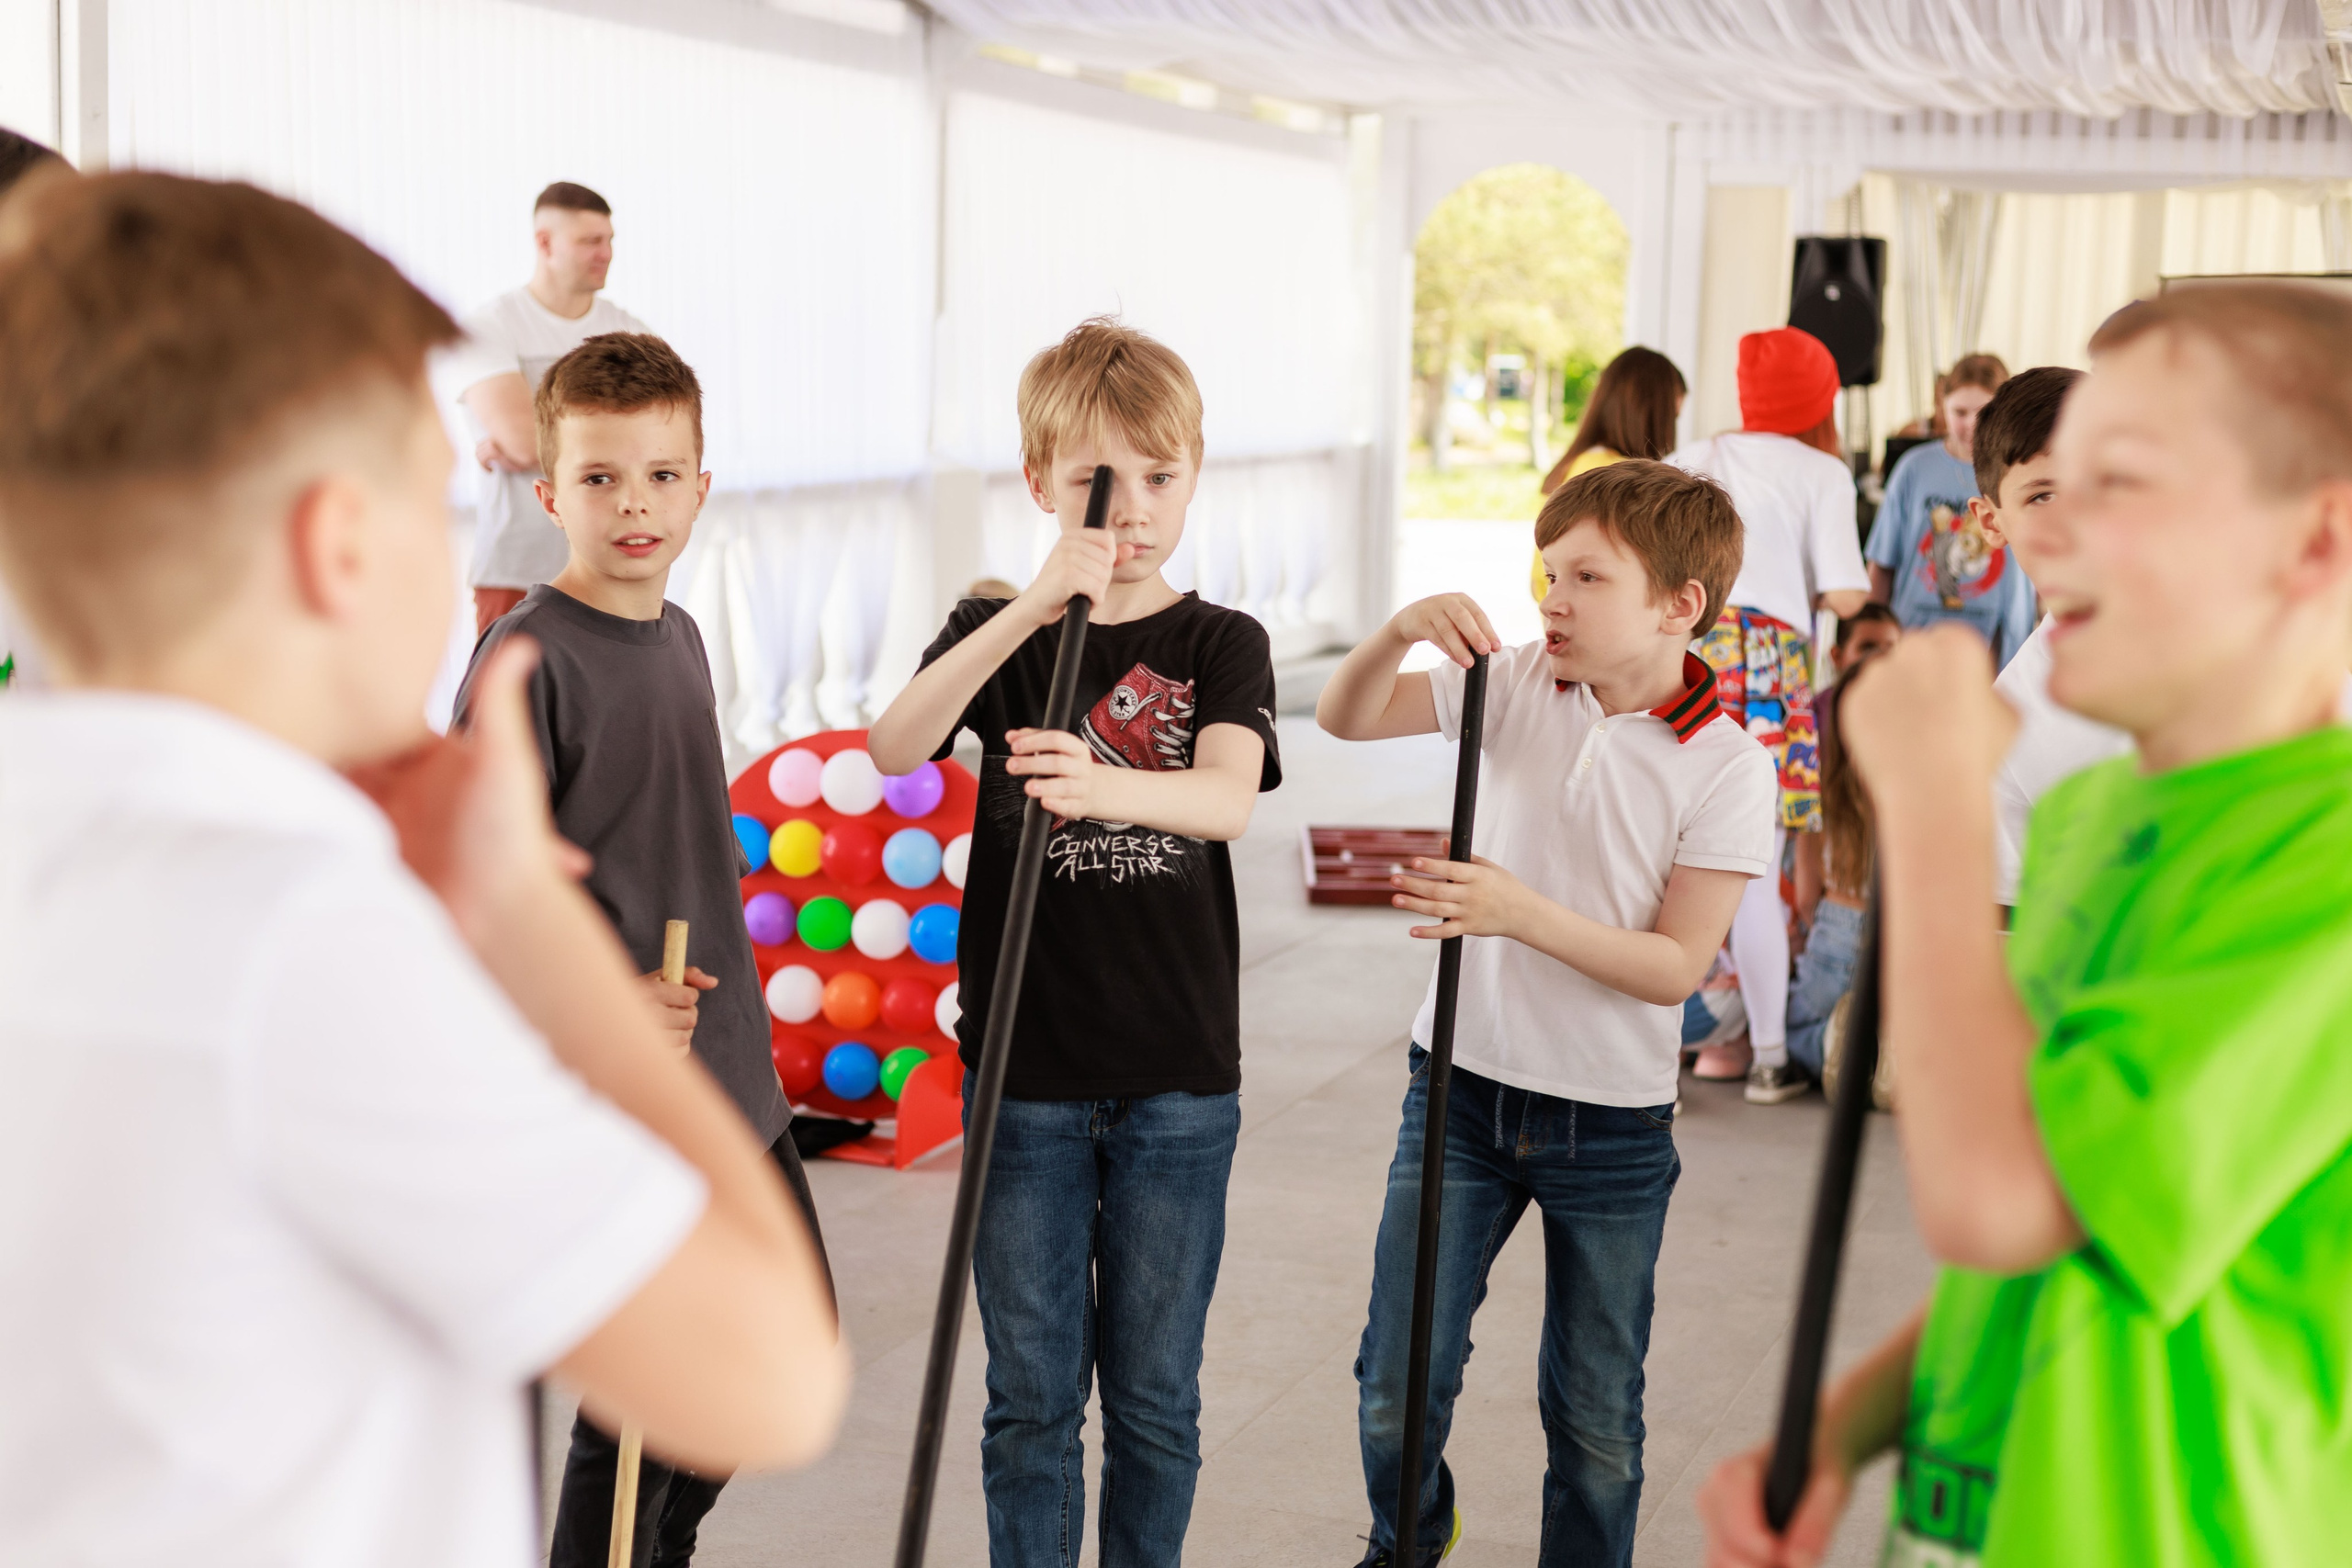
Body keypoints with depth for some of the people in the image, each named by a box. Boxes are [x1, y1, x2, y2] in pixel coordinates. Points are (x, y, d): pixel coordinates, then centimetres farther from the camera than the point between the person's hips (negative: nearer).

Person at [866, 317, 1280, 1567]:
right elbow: (893, 750, -21)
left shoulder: (1221, 646, 0)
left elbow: (1228, 799, -21)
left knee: (1155, 1395, 10)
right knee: (1031, 1394, 9)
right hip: (1027, 1074, 0)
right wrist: (1036, 606, -32)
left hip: (1180, 1079, 0)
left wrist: (1106, 786, -43)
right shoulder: (997, 631, 1)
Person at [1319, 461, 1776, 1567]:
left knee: (1596, 1416, 11)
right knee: (1398, 1385, 6)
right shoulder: (1517, 685, -3)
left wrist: (1523, 913, -28)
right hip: (1461, 1088, 3)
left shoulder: (1726, 769, -13)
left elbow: (1676, 966, -16)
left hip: (1612, 1124, -2)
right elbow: (1345, 721, 1)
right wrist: (1401, 631, -19)